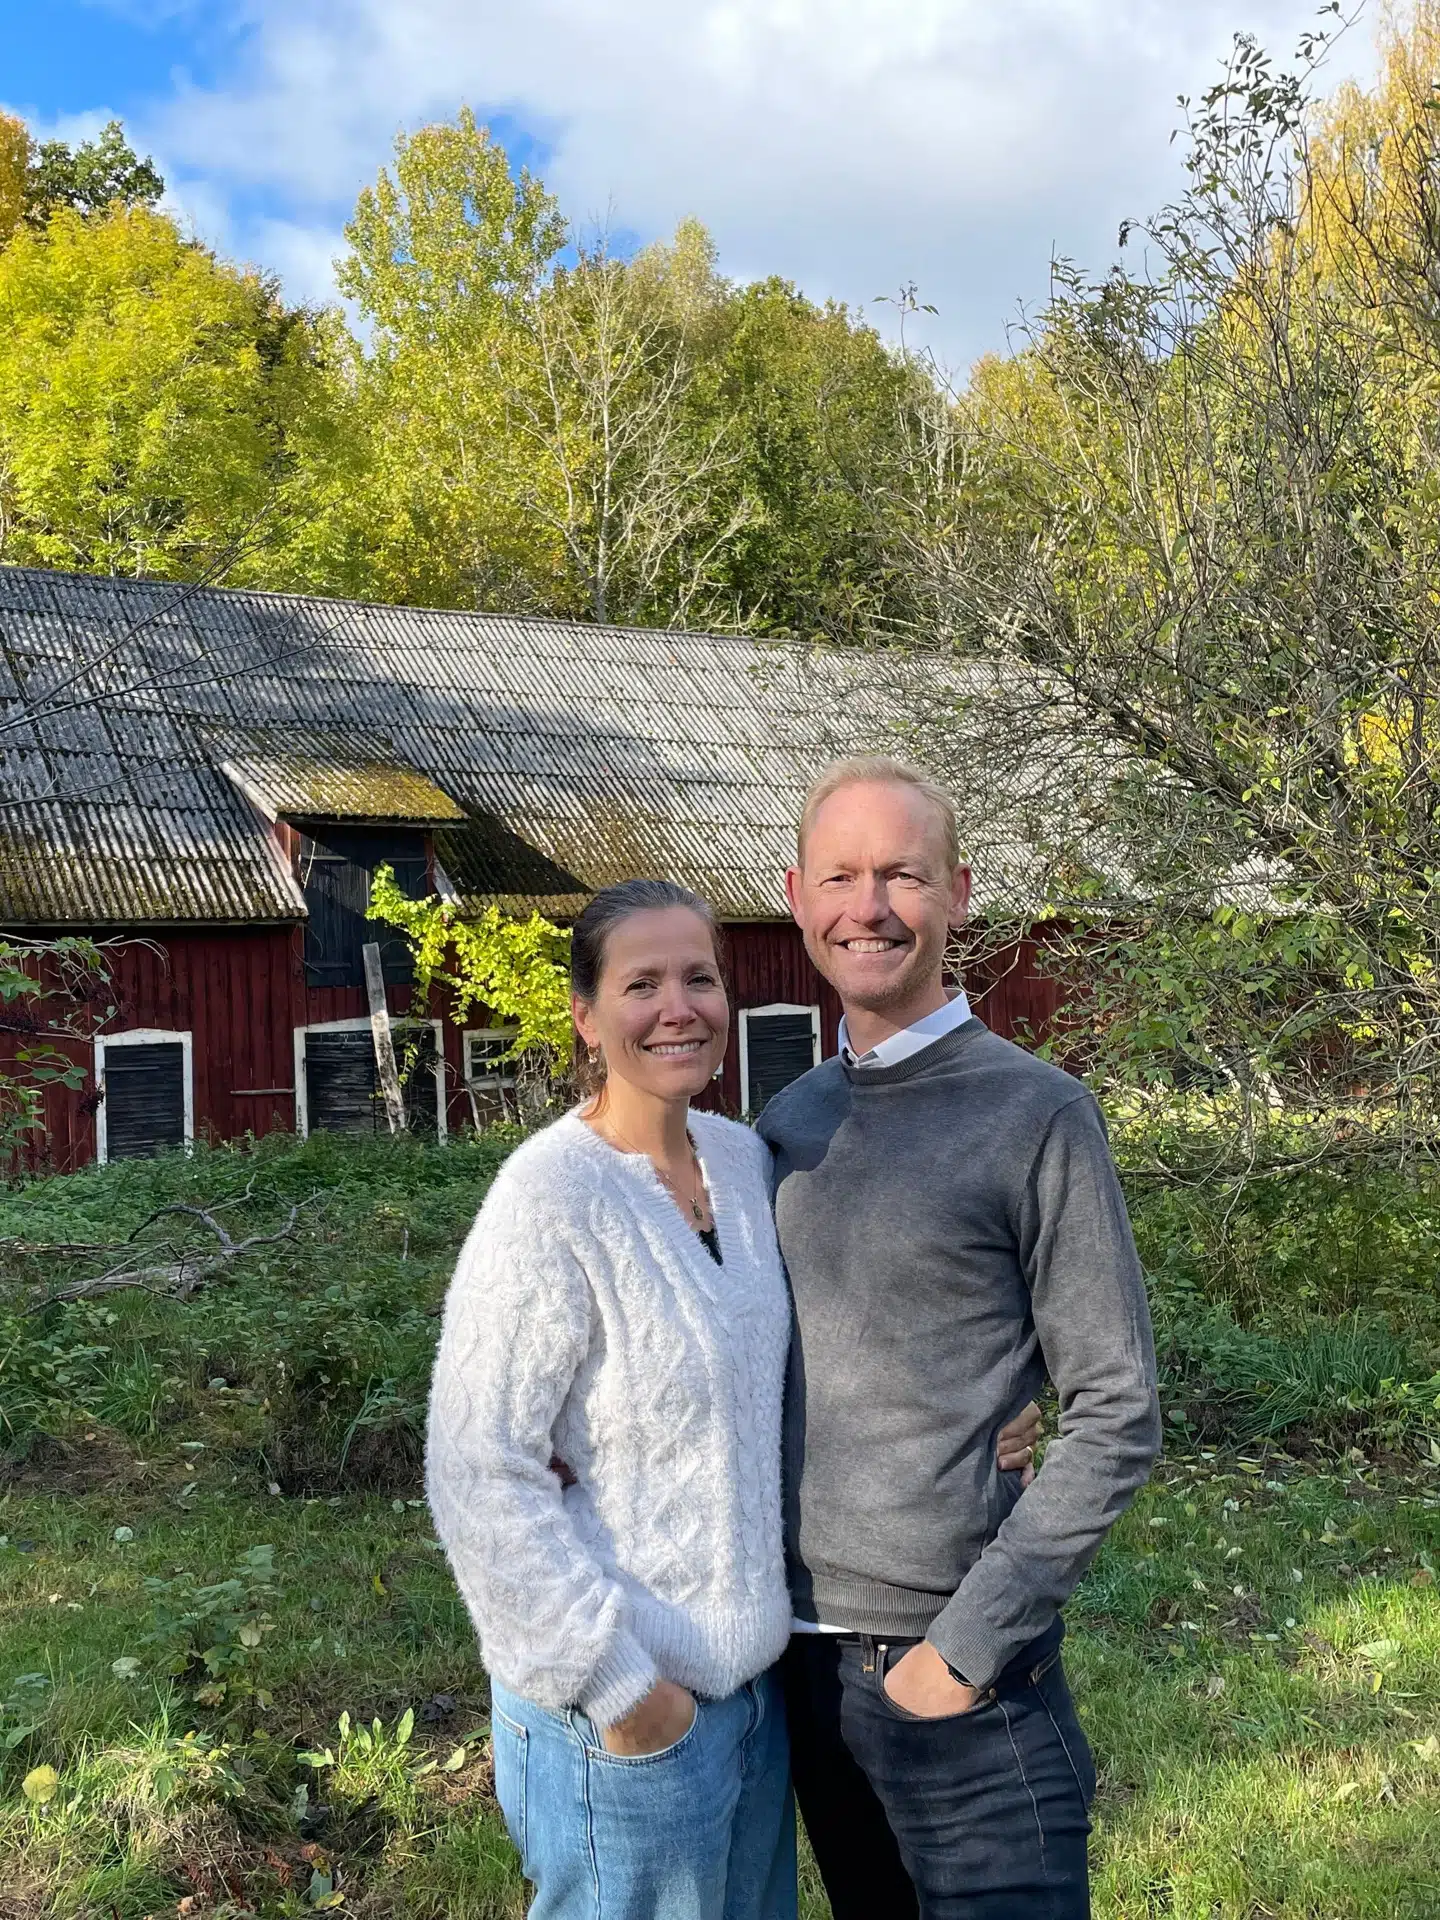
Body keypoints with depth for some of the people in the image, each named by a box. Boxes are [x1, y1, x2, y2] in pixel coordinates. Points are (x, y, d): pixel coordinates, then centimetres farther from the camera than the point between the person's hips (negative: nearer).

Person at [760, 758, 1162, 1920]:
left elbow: (1117, 1417, -11)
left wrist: (969, 1643, -13)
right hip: (802, 1652, 5)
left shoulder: (1037, 1115, -10)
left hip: (955, 1664, -5)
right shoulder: (790, 1121, 6)